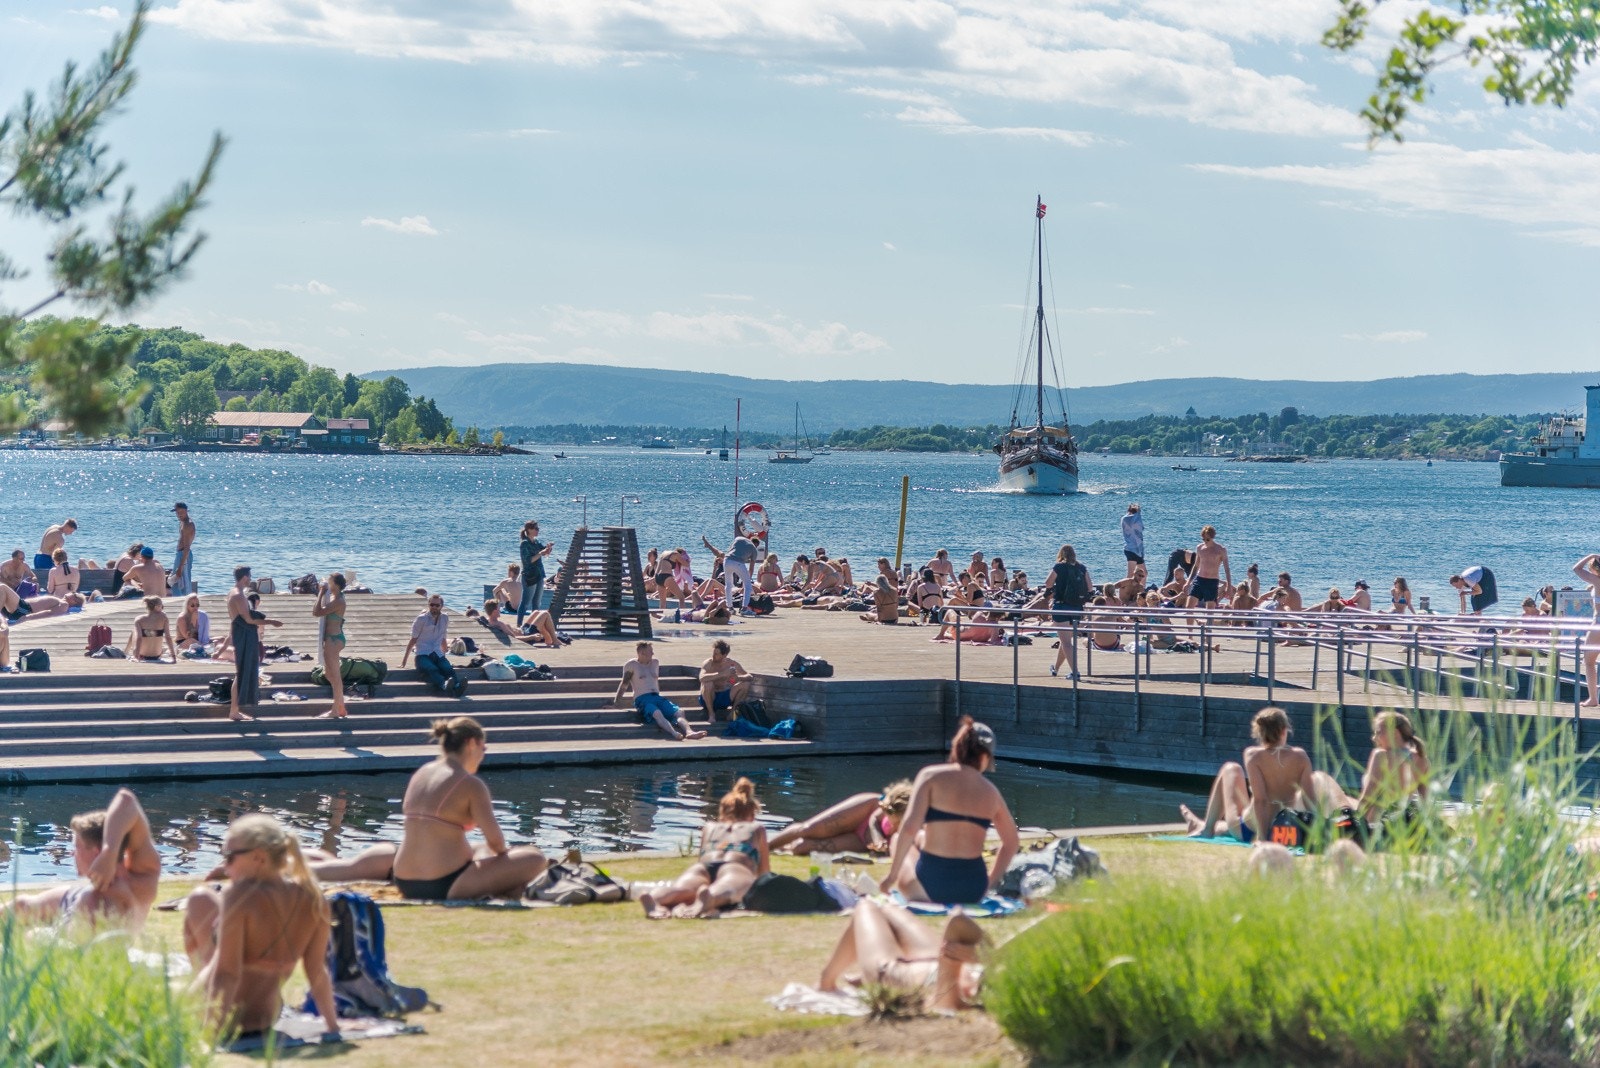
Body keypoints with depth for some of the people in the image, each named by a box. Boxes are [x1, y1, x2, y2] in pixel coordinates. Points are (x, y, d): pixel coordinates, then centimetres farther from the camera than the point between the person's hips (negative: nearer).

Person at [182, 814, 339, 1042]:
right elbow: (317, 971, -3)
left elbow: (227, 974, -28)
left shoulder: (240, 896, -26)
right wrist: (333, 1025, 10)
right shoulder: (312, 900, -9)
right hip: (266, 1019, 6)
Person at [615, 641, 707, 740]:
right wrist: (617, 701, 8)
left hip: (657, 697, 6)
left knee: (678, 711, -24)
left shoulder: (655, 663, 23)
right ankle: (675, 734, -62)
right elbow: (624, 684, 9)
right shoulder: (631, 665, 6)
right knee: (657, 713, -38)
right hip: (642, 699, -6)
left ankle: (689, 732, -49)